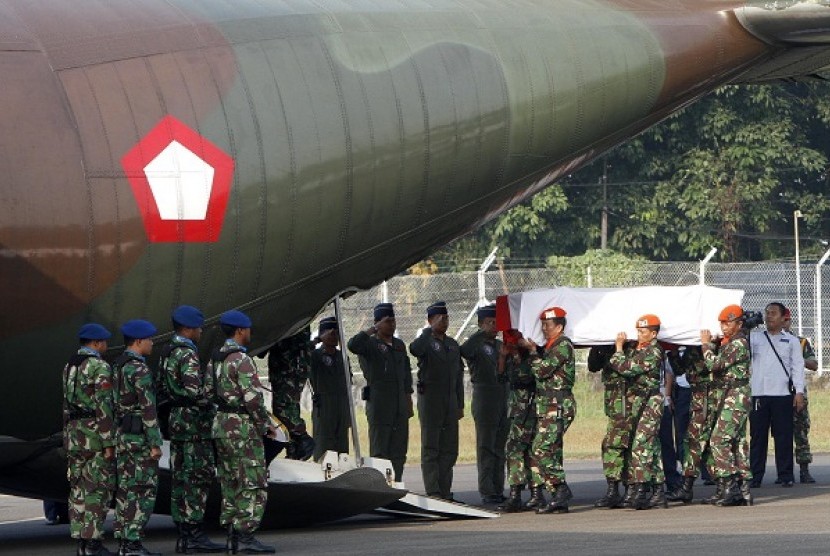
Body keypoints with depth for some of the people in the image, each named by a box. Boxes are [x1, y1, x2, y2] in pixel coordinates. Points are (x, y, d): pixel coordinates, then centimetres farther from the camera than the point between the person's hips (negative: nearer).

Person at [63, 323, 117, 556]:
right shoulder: (100, 368, -12)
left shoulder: (70, 366, 13)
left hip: (73, 432, 8)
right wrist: (109, 443, -16)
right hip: (95, 432, -8)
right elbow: (103, 408, -17)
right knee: (98, 489, -6)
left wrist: (69, 436, 17)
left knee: (78, 488, 9)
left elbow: (68, 405, 14)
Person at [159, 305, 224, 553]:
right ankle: (195, 534, -10)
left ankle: (183, 536, 11)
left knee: (180, 477, 9)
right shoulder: (187, 354, -15)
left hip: (176, 421, 10)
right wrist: (211, 402, -10)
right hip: (194, 421, -10)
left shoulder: (167, 354, 15)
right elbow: (194, 389, -24)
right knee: (198, 478, -8)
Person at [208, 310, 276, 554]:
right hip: (243, 429, -9)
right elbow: (253, 397, -19)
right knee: (253, 485, -7)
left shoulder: (215, 360, 12)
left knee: (230, 484, 11)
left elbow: (209, 394, 15)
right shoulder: (242, 360, -15)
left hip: (220, 427, 9)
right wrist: (266, 424, -8)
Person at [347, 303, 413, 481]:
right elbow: (353, 345, -27)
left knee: (399, 452, 7)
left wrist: (409, 402, 19)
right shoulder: (370, 344, -4)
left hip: (400, 406, 6)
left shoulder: (400, 345, 16)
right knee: (379, 451, -6)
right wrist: (374, 329, -19)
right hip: (379, 405, -6)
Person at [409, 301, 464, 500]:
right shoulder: (426, 341, -4)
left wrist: (460, 405, 15)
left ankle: (445, 491, 13)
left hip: (450, 402, 6)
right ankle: (432, 493, -7)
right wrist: (431, 330, -25)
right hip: (430, 401, -6)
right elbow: (414, 349, -31)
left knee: (449, 450, 7)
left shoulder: (453, 345, 15)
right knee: (430, 449, -5)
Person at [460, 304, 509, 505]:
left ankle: (498, 490, 11)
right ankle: (487, 492, -5)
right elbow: (464, 351, -27)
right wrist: (483, 333, -25)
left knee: (500, 447, 7)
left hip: (504, 396, 7)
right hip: (484, 397, -7)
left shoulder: (500, 345, 17)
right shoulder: (477, 345, -5)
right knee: (486, 447, -5)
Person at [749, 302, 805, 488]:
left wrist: (799, 392, -3)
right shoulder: (755, 337, 15)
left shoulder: (791, 341, 11)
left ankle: (785, 475, 3)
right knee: (757, 436, 0)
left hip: (782, 395, -1)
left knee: (783, 436, -2)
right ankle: (755, 476, 4)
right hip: (758, 394, 1)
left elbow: (798, 367, 6)